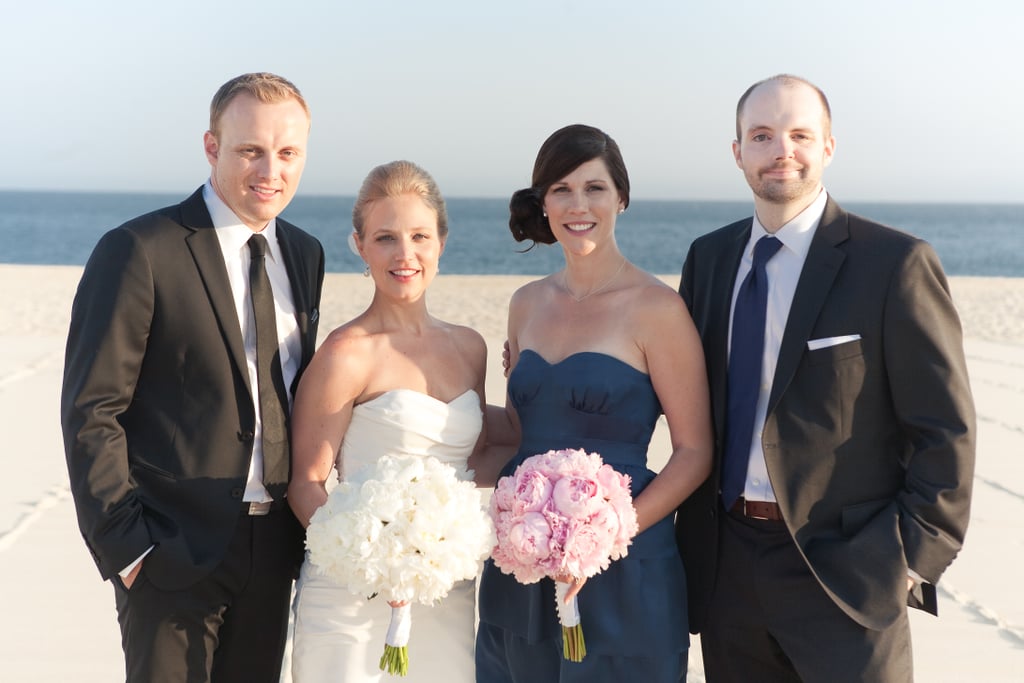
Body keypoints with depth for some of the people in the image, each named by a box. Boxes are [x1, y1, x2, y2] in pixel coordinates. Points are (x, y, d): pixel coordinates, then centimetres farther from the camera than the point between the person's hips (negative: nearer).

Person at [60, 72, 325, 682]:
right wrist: (124, 548, -14)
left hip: (274, 550, 6)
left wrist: (304, 519, 9)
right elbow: (91, 412, -12)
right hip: (175, 552, -6)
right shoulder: (138, 251, -11)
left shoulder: (305, 254, 9)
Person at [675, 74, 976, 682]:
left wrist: (916, 556, -12)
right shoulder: (709, 257, 7)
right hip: (726, 564, 5)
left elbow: (945, 431, -8)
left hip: (843, 571, -5)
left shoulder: (896, 263, -10)